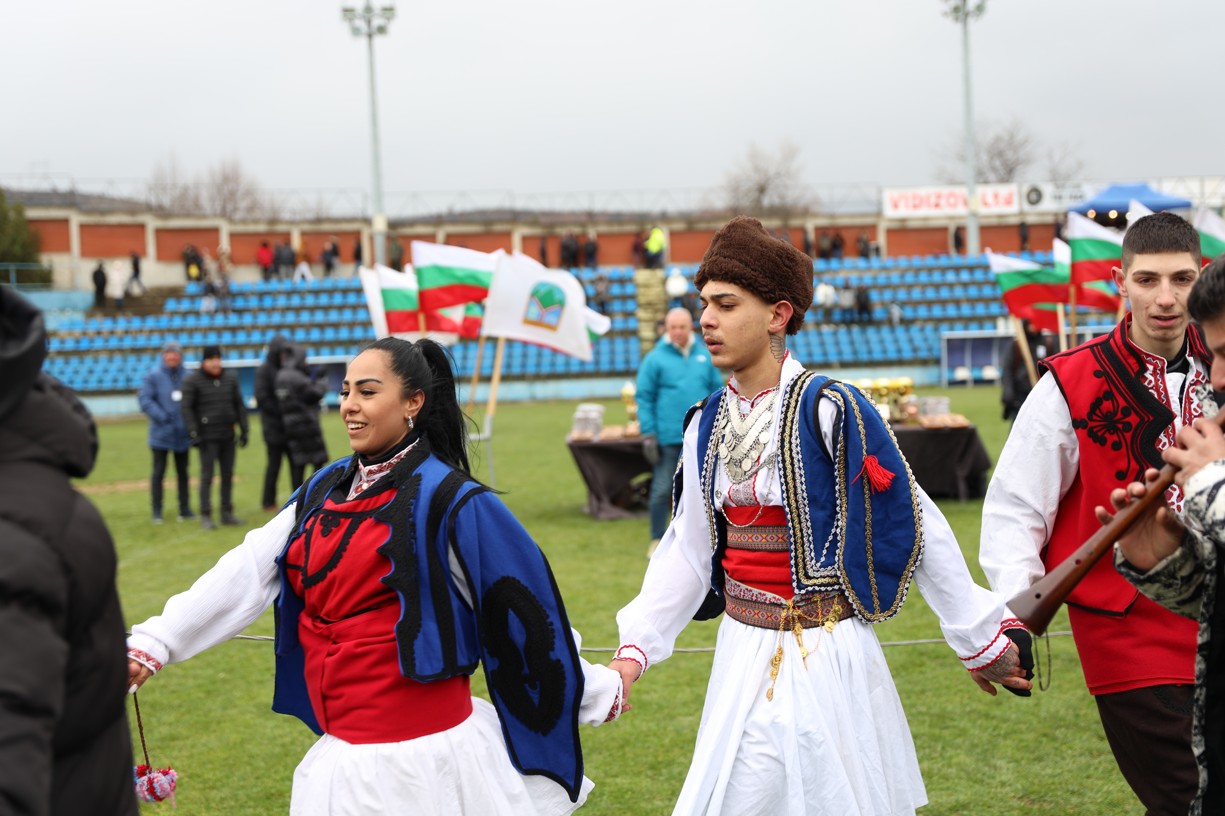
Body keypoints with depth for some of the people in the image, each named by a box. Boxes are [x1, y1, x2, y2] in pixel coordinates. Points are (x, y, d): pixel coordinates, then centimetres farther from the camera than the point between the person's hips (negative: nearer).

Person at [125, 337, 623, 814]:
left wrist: (594, 693, 2)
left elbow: (521, 610, -5)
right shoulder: (325, 490, 7)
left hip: (423, 759, -6)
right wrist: (153, 643, -4)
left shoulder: (450, 502, -10)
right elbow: (246, 573, 3)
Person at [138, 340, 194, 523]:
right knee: (158, 472, 1)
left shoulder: (187, 376, -1)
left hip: (182, 433, 2)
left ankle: (185, 508, 19)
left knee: (182, 472, 11)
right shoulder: (154, 375, -6)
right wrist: (161, 416, -16)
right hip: (161, 433, -2)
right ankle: (157, 511, 7)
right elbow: (144, 398, -8)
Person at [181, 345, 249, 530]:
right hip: (207, 436, -5)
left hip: (228, 436, 5)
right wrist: (193, 432, -13)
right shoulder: (193, 381, -4)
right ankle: (205, 515, 0)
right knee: (207, 475, -5)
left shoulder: (230, 378, 9)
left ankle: (227, 513, 17)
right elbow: (187, 408, -5)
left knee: (228, 475, 9)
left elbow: (239, 405, 14)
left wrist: (243, 430, 10)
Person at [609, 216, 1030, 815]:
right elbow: (688, 549, 10)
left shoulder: (829, 411, -14)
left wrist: (980, 641, -5)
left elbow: (917, 526, -10)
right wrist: (635, 652, 0)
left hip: (826, 655, -6)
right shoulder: (707, 424, 5)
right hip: (743, 656, 6)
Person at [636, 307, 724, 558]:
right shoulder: (655, 359, -3)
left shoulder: (705, 356, 6)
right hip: (667, 438, -3)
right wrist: (648, 434, -8)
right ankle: (657, 540, 11)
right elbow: (644, 398, -2)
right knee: (662, 490, 0)